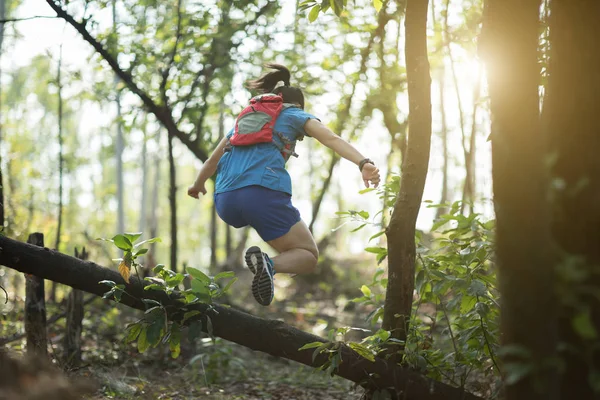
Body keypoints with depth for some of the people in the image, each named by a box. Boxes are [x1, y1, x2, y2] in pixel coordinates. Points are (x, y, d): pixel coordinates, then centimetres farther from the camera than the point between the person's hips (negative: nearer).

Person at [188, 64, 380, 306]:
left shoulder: (245, 118, 33)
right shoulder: (295, 115, 20)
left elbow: (212, 161, 42)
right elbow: (333, 139, 0)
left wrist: (197, 185, 61)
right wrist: (363, 164, -15)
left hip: (225, 202, 6)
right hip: (263, 193, -6)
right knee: (309, 257, 7)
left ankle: (260, 259, 13)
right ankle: (269, 265, -25)